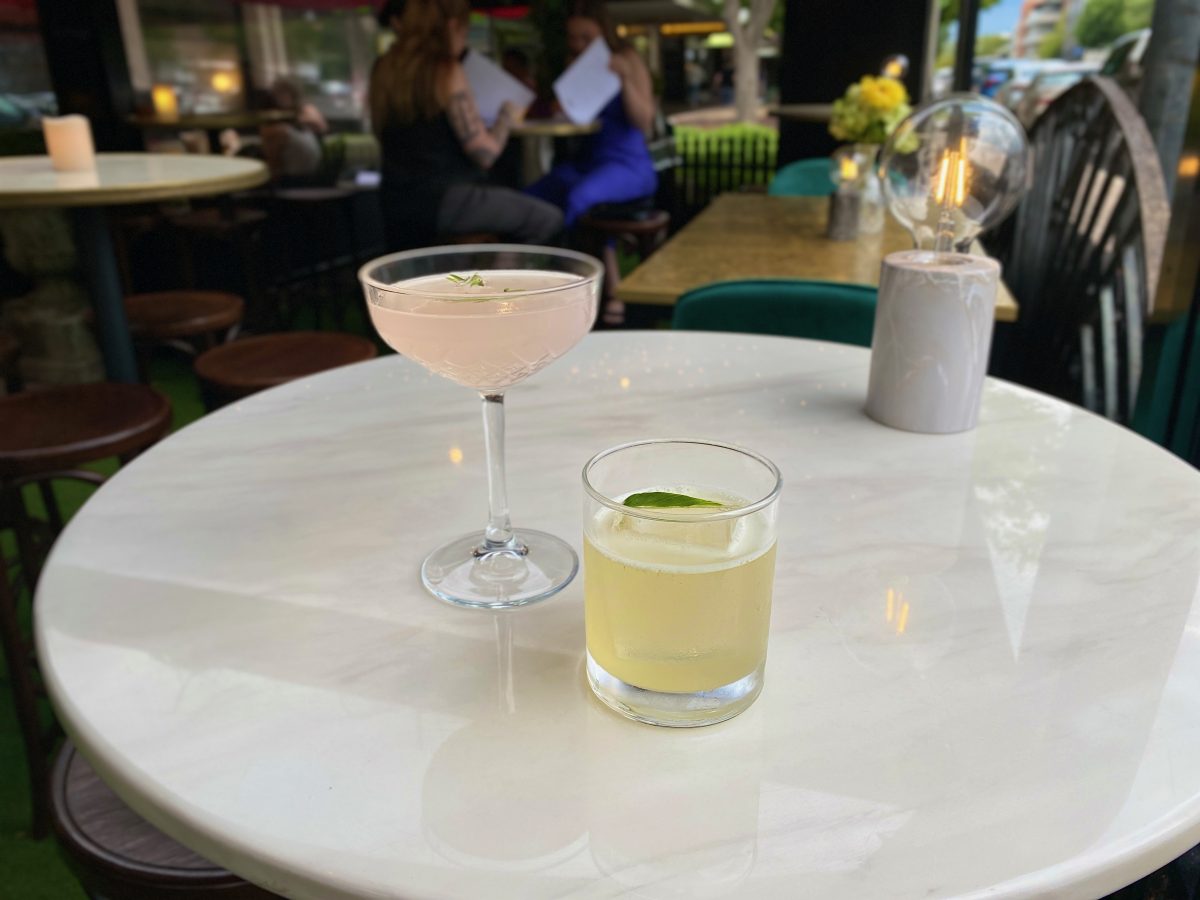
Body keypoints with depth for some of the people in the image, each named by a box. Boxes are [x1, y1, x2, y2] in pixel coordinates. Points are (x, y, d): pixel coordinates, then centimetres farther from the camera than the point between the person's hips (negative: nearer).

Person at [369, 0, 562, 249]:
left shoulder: (383, 69, 9)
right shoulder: (446, 71, -12)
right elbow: (485, 153, -13)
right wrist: (507, 116, 7)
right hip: (443, 201, -9)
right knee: (548, 219, 0)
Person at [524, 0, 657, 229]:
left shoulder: (627, 59, 0)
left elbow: (645, 123, -8)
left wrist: (624, 79, -20)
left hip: (628, 165, -5)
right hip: (583, 163, 5)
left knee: (578, 196, -36)